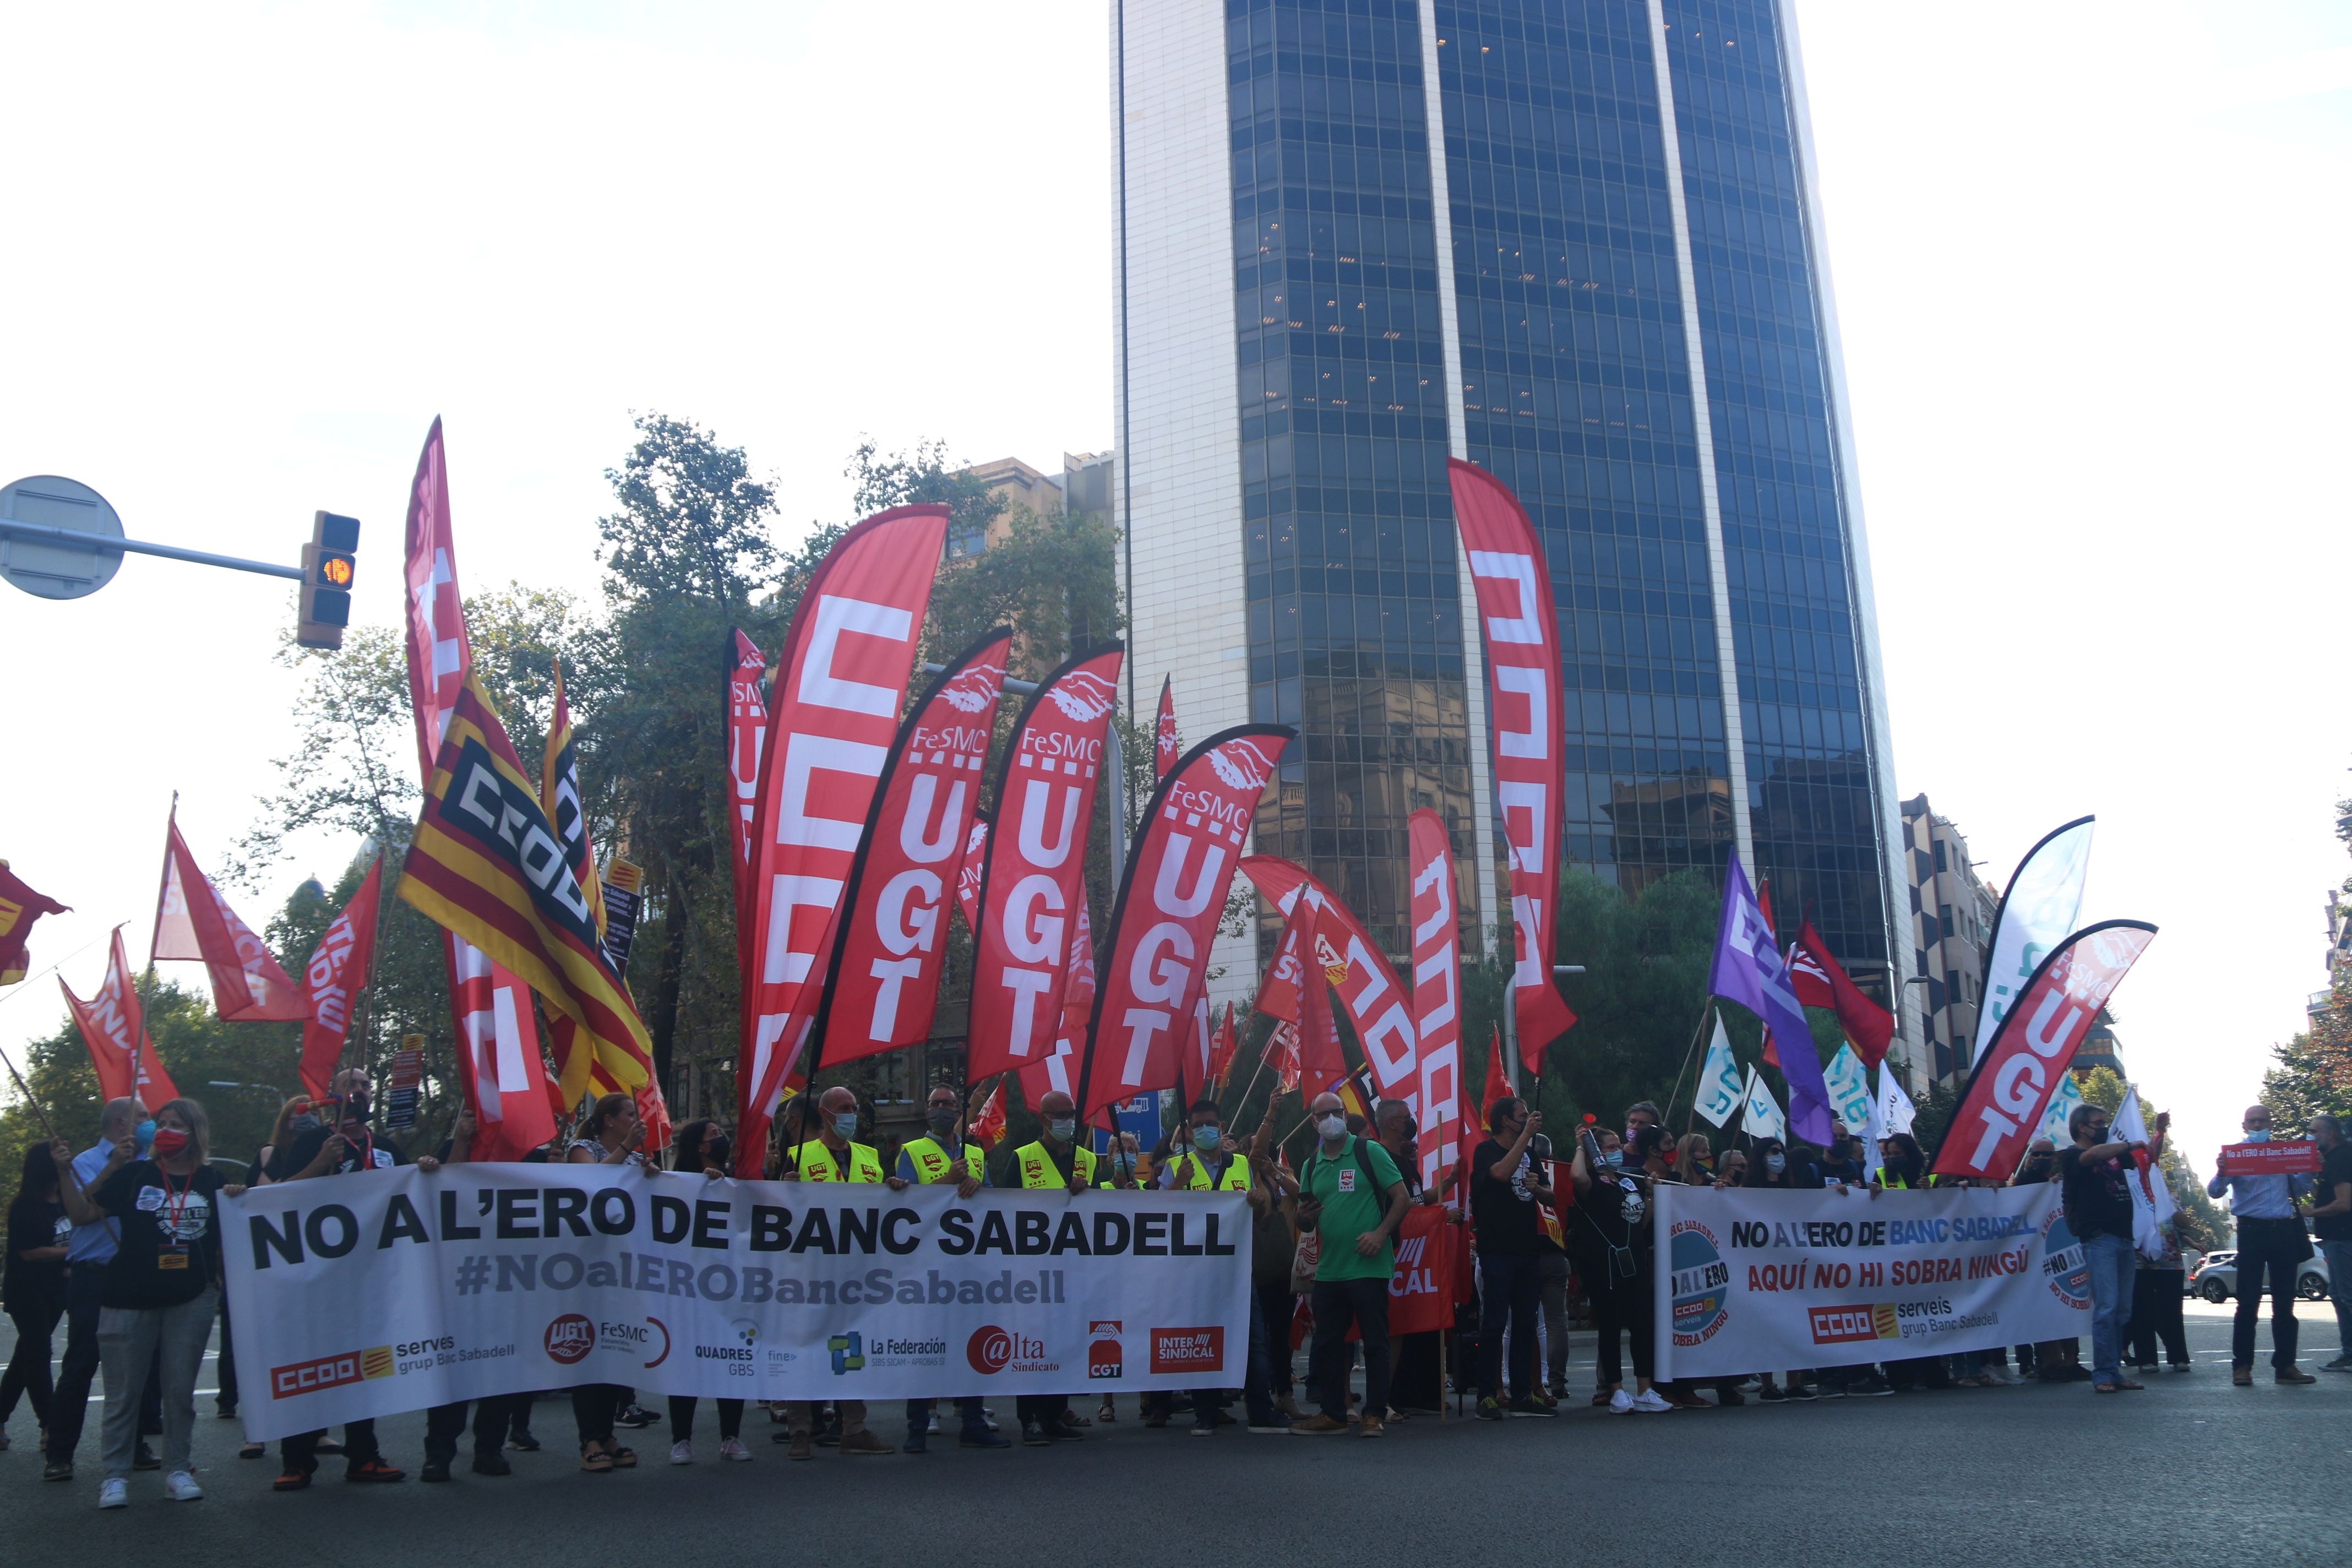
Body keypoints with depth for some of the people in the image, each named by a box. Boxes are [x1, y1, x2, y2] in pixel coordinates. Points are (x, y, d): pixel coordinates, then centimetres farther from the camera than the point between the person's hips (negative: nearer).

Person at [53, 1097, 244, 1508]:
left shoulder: (212, 1181, 6)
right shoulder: (134, 1175, 2)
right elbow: (84, 1213, -1)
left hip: (192, 1300, 1)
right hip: (129, 1299, -1)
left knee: (180, 1388, 7)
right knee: (124, 1391, 3)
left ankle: (178, 1470, 16)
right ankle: (116, 1475, 13)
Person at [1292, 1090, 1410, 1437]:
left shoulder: (1370, 1153, -2)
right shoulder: (1311, 1165, 12)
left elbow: (1402, 1198, -4)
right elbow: (1307, 1221, 18)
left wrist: (1381, 1233, -17)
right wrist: (1304, 1217, -6)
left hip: (1368, 1266, -5)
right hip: (1328, 1269, 5)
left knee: (1375, 1341, 0)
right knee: (1327, 1343, 9)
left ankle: (1375, 1414, 8)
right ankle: (1332, 1413, 19)